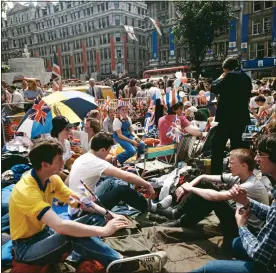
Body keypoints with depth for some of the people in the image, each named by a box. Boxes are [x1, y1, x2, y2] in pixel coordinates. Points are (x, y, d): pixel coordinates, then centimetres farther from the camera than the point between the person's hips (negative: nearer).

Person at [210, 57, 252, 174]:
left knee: (217, 145, -2)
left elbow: (214, 89, -8)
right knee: (237, 144, 17)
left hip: (229, 116, -8)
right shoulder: (246, 77, 14)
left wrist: (221, 78, 7)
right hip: (241, 116, 8)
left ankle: (216, 173, -2)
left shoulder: (230, 76, -10)